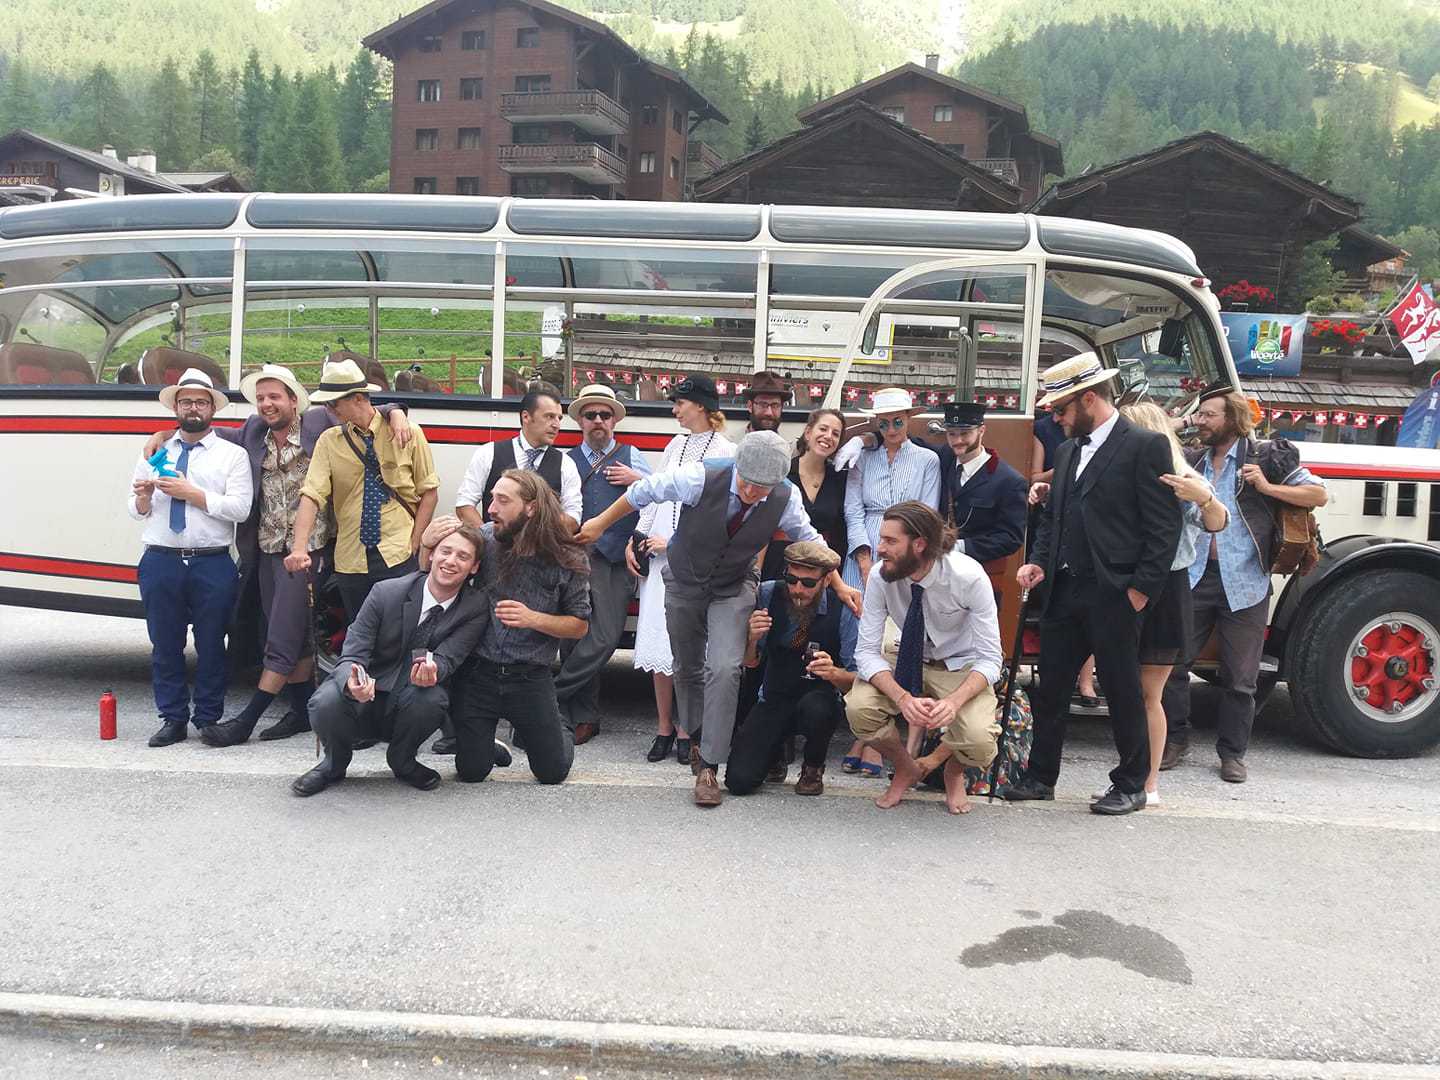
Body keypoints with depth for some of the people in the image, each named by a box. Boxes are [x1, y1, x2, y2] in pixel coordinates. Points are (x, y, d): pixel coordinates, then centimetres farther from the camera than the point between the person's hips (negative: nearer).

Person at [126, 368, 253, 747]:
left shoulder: (233, 455, 6)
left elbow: (240, 508, -8)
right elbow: (136, 510, 15)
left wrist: (191, 493, -12)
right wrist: (144, 496, -8)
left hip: (213, 564, -2)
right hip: (161, 562, 2)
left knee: (211, 645, 4)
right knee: (165, 645, 6)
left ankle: (208, 719, 15)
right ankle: (173, 719, 16)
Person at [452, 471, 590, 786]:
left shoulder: (568, 559, -9)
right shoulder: (485, 538, -7)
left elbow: (580, 625, -3)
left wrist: (534, 619, -20)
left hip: (530, 677, -1)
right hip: (479, 673, 1)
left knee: (553, 772, 3)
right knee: (471, 772, 3)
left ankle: (559, 735, 37)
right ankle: (488, 742, 37)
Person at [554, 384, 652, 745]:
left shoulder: (632, 456, 18)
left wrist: (637, 480, 0)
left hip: (616, 560, 0)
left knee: (604, 638, -12)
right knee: (574, 637, -5)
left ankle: (552, 698, 1)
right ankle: (584, 718, 7)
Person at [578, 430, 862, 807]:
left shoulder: (786, 499, -21)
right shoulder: (701, 478, -30)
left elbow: (810, 542, 0)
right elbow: (644, 491, -14)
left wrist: (839, 586, 2)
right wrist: (600, 524, -4)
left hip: (733, 588, 0)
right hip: (684, 581, 0)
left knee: (725, 668, -19)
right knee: (687, 668, 13)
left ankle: (708, 767, -10)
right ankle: (696, 739, 39)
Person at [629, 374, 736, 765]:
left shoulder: (725, 451, -3)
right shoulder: (676, 444, 15)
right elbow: (655, 494, 16)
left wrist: (674, 544, -10)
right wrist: (636, 540, 7)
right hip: (659, 557, 5)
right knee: (658, 641, 3)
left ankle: (685, 731, 7)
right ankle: (664, 728, 12)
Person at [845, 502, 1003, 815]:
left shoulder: (969, 576, -27)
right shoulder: (880, 577, -20)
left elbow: (990, 659, -22)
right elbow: (867, 651, -17)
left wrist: (954, 701, -41)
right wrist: (903, 698, -35)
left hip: (962, 666, -2)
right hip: (908, 660, 3)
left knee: (979, 742, -30)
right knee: (858, 708, -26)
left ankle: (954, 772, 11)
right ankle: (906, 768, 6)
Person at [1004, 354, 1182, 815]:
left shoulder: (1145, 446, -8)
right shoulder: (1068, 450, 15)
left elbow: (1164, 526, -11)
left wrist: (1142, 588, -14)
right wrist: (1039, 562, 6)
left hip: (1113, 596, -7)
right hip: (1063, 592, 7)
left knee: (1123, 691, 5)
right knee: (1050, 687, 12)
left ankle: (1131, 785, 20)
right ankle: (1041, 777, 24)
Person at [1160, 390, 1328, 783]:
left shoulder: (1265, 457, 1)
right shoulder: (1192, 463, 14)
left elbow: (1319, 494, -1)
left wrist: (1267, 488, -11)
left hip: (1244, 584, -4)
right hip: (1194, 579, 4)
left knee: (1239, 678, 5)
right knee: (1172, 664, 2)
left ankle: (1232, 753, 17)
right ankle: (1175, 740, 17)